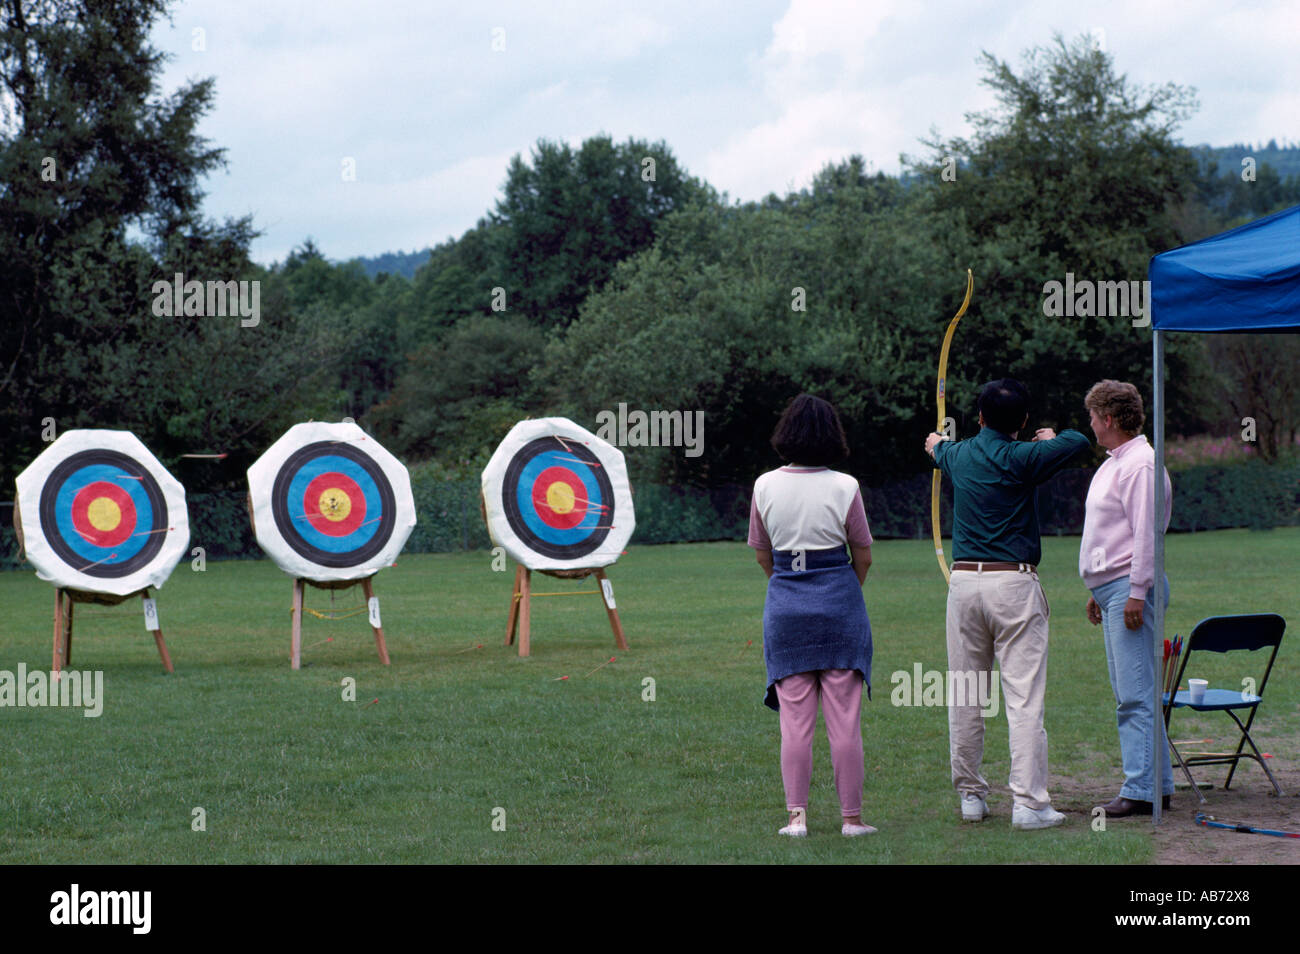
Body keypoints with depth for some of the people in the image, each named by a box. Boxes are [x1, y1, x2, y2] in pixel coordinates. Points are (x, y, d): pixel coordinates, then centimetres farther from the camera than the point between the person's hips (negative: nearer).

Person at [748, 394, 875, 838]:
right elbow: (863, 556, 3)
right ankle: (851, 817, 7)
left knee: (795, 719, 5)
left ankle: (796, 815, 4)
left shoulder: (765, 487, -2)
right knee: (844, 720, 3)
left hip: (785, 604, 2)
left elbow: (762, 554, 9)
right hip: (839, 602, -1)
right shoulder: (844, 488, -7)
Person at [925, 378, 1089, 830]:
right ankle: (1028, 802, -9)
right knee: (1024, 696, -5)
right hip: (1014, 585, -5)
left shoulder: (959, 454, 9)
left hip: (964, 583, 5)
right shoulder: (1021, 458, -7)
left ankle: (970, 795, 18)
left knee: (964, 697, 11)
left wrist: (937, 442, 59)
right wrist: (1052, 436, 19)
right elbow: (1079, 441, -4)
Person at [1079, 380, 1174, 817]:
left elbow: (1146, 534, -18)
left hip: (1128, 587, -11)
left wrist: (1136, 593, -21)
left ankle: (1142, 789, -12)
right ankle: (1159, 783, 14)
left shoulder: (1139, 464, -12)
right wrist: (1098, 592, 24)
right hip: (1111, 588, 11)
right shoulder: (1113, 464, 20)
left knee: (1136, 694, -11)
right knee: (1130, 693, 11)